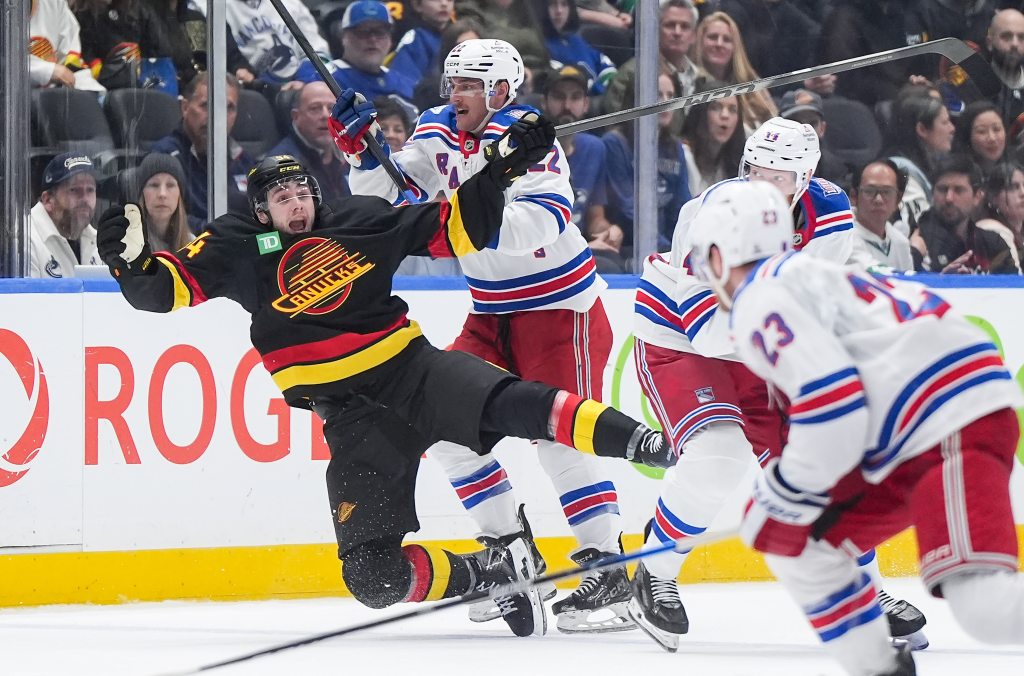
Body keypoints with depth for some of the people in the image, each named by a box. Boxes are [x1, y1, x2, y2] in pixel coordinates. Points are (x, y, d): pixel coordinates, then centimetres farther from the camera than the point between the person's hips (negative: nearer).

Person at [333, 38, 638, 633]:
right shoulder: (437, 134, 1)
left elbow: (545, 222, -36)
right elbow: (388, 200, -1)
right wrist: (364, 150, -17)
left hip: (560, 309, -8)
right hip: (492, 313, 8)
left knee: (559, 439, -16)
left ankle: (610, 576, -12)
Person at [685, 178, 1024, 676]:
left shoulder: (761, 301, -7)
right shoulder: (809, 275, 25)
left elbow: (832, 398, -19)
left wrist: (788, 489, -6)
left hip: (956, 423, -11)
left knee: (981, 601, -27)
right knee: (798, 537, 16)